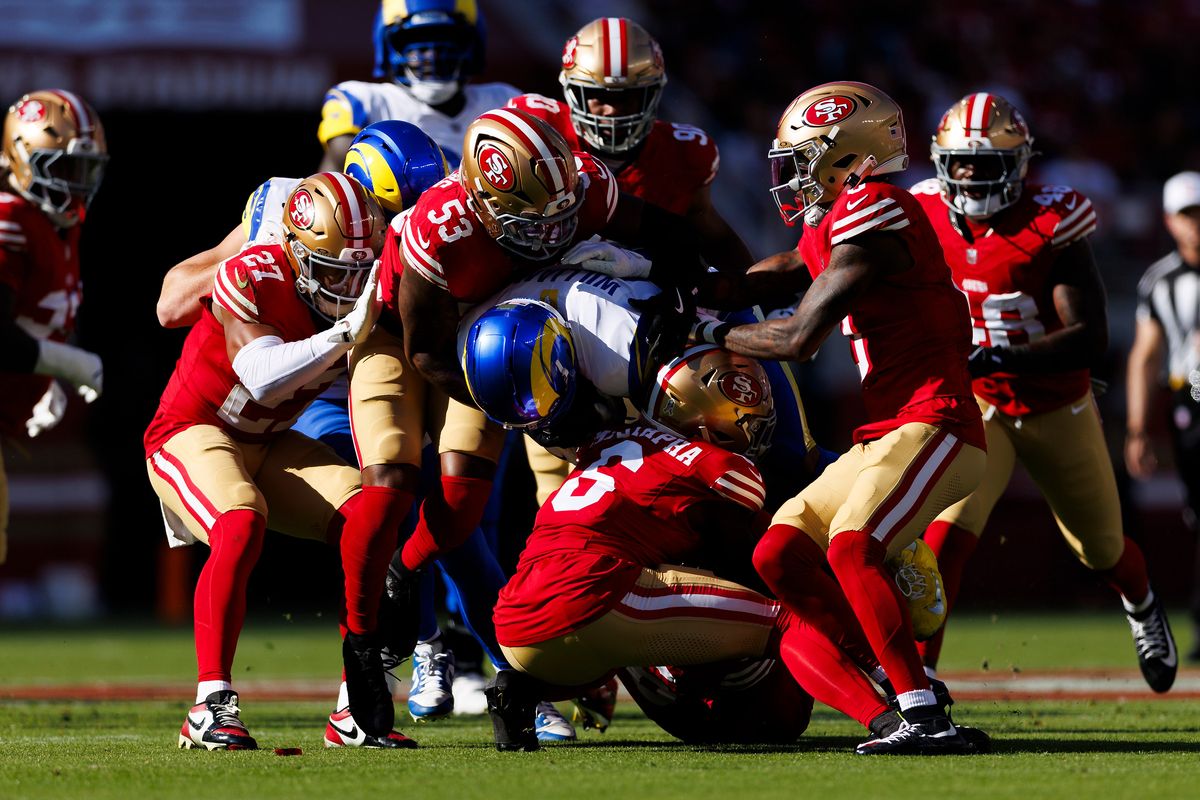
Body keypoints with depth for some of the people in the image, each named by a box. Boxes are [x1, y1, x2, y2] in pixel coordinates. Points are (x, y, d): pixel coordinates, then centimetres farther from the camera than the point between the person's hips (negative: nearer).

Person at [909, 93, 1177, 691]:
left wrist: (1000, 356, -40)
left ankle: (1142, 607, 54)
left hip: (1058, 409, -1)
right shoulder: (925, 216, -11)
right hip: (976, 407, 1)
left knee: (1101, 547, 19)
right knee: (951, 526, -26)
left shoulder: (1051, 224, -22)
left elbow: (1091, 337, -28)